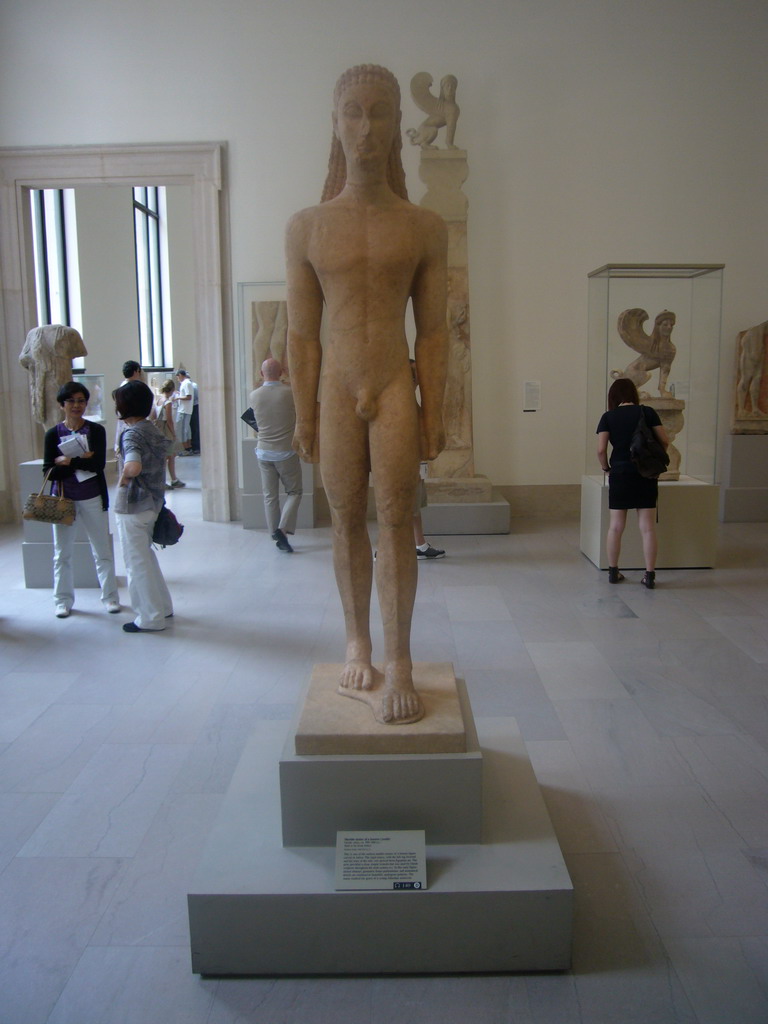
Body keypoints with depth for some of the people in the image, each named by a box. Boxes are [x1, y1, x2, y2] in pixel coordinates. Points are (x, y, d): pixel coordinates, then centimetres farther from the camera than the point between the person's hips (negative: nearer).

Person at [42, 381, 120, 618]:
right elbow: (49, 471, -10)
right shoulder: (53, 434, -1)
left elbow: (99, 464, -15)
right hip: (64, 499, 1)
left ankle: (110, 596, 19)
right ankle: (63, 600, 23)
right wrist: (83, 461, -18)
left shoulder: (96, 430, -3)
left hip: (93, 499, -1)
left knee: (102, 551, 6)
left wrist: (67, 461, -15)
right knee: (62, 553, 10)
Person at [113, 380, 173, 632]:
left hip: (133, 506, -9)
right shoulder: (152, 430, 6)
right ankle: (162, 606, 33)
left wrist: (123, 479, -19)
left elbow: (133, 467, -39)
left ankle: (151, 619, 13)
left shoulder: (132, 434, -20)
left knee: (137, 562, 3)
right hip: (152, 502, 9)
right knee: (146, 556, 23)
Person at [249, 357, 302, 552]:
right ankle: (283, 529, -6)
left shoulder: (254, 396, -4)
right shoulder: (290, 392, -13)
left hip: (264, 453, 3)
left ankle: (276, 536, 12)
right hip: (286, 452, -3)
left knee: (270, 496, 10)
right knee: (294, 492, 11)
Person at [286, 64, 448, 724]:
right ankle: (359, 646, 21)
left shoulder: (425, 228, 5)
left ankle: (399, 663, 0)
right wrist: (304, 415, 2)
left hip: (396, 390, -1)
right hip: (337, 392, 1)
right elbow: (302, 331, 4)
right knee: (348, 523, 7)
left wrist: (433, 412, 0)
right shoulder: (307, 227, 5)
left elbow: (433, 330, 4)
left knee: (395, 521, -6)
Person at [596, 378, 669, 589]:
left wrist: (606, 468, 8)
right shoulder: (647, 412, 0)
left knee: (616, 527, 10)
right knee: (648, 527, 3)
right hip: (646, 474, 0)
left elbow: (601, 449, -9)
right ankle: (650, 575, 5)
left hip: (620, 474, 0)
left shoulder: (608, 417, -2)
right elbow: (664, 441, -1)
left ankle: (613, 572, 17)